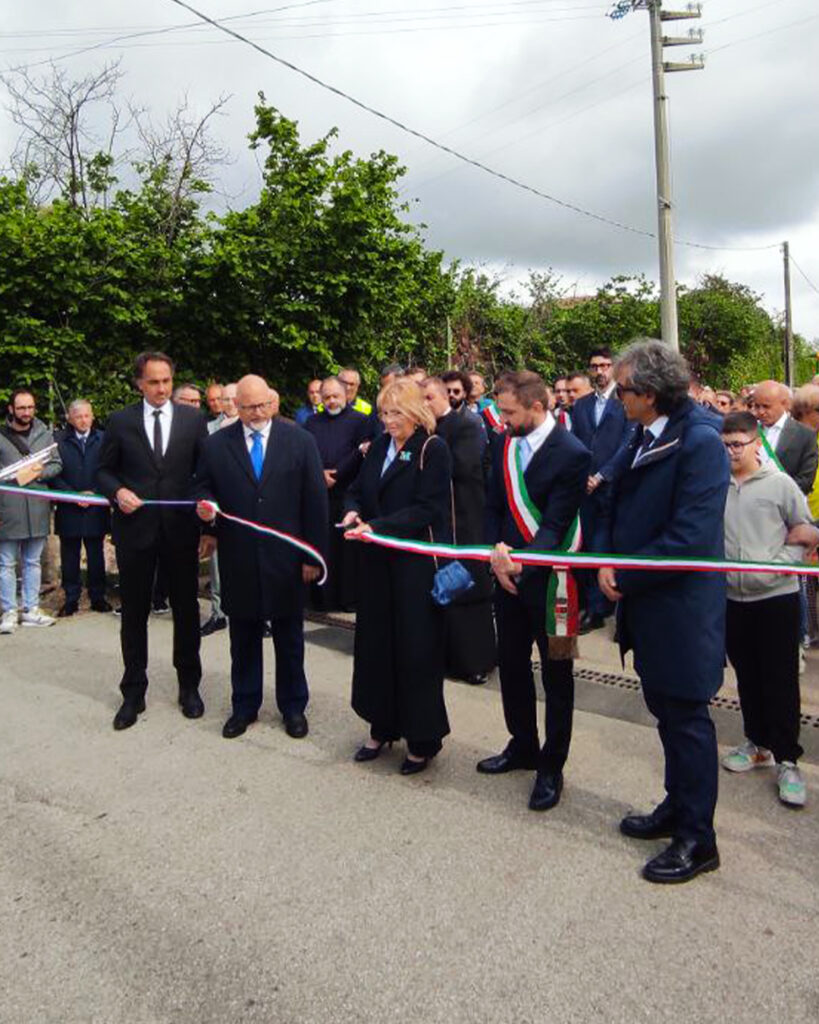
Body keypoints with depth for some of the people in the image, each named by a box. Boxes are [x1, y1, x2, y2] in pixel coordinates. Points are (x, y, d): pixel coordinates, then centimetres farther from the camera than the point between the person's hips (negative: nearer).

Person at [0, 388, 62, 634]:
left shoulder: (45, 435, 9)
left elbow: (56, 465, 7)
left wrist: (37, 472, -9)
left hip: (37, 509, 3)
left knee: (33, 562, 11)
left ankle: (31, 609, 18)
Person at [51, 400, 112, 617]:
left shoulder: (103, 440, 3)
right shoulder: (59, 442, 2)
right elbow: (54, 475, -1)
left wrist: (94, 493, -10)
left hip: (96, 509, 0)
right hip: (68, 511, 0)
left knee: (96, 556, 8)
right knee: (69, 557, 6)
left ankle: (98, 597, 17)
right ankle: (71, 600, 15)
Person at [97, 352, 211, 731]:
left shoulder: (193, 419, 2)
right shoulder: (120, 421, 2)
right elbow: (103, 471, 9)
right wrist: (117, 491, -13)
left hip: (180, 529, 0)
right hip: (134, 529, 0)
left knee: (186, 610, 10)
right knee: (134, 613, 9)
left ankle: (189, 686, 27)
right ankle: (133, 693, 23)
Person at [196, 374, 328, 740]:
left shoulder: (300, 440, -2)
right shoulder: (216, 445, 2)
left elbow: (315, 500, -2)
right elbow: (204, 487, 11)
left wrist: (313, 555, -5)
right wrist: (205, 506, -14)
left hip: (285, 559, -1)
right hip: (239, 560, 1)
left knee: (290, 638, 12)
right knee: (243, 639, 14)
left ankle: (293, 706, 29)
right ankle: (244, 706, 30)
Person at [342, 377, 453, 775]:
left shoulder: (433, 449, -9)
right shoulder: (379, 446, 10)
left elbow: (426, 509, -16)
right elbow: (358, 489, 16)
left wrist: (376, 527, -23)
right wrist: (353, 511, -7)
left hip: (417, 563, -6)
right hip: (378, 562, 6)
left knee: (416, 648, 2)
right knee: (376, 642, 11)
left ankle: (422, 738, 18)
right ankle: (382, 726, 28)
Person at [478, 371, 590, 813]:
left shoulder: (571, 454, -17)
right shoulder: (504, 445, 3)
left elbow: (555, 525, -21)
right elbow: (494, 507, 7)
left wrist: (523, 564, -34)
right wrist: (497, 550, -8)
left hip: (549, 578, -6)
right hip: (508, 573, 7)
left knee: (556, 674, 8)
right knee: (511, 664, 17)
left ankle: (551, 766, 23)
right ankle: (522, 746, 38)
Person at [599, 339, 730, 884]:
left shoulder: (700, 442, -21)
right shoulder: (642, 436, 6)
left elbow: (690, 538, -25)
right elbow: (622, 507, 14)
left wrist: (625, 576, -16)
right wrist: (609, 564, -1)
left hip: (682, 608, -8)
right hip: (645, 602, 8)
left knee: (687, 718, 6)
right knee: (666, 711, 21)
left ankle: (697, 839, 23)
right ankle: (677, 807, 40)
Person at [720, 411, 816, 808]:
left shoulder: (780, 484, -3)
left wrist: (781, 563, -10)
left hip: (776, 596, -3)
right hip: (732, 596, 3)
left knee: (780, 679, 3)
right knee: (747, 674, 15)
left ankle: (786, 759, 15)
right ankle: (758, 743, 32)